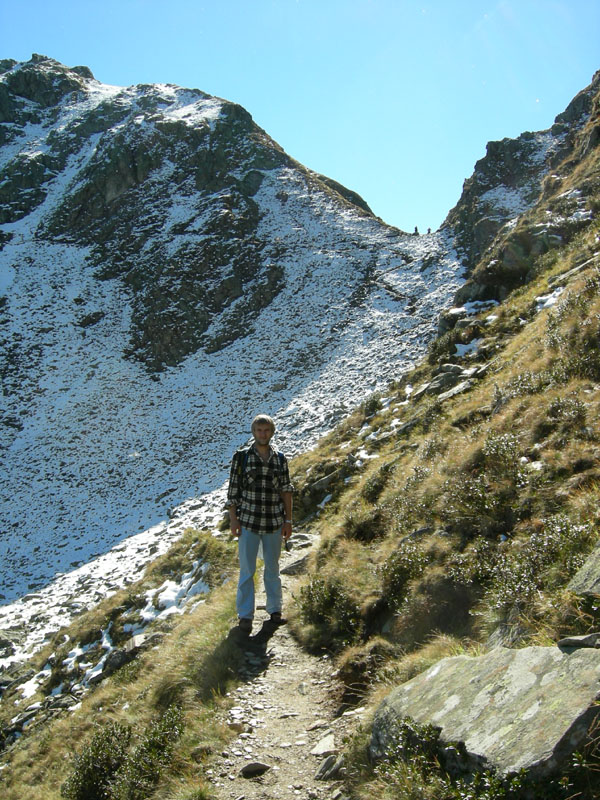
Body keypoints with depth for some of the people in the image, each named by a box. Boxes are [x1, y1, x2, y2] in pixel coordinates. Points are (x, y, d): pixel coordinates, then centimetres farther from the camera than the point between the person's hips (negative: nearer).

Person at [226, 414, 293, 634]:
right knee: (247, 569, 2)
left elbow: (286, 491, 6)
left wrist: (288, 521, 3)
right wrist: (233, 519, -6)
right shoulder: (242, 458, -3)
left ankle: (275, 610, 26)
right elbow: (233, 490, -1)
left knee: (272, 568, 13)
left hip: (274, 523, 2)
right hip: (248, 522, -2)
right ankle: (245, 615, 13)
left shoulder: (280, 459, 4)